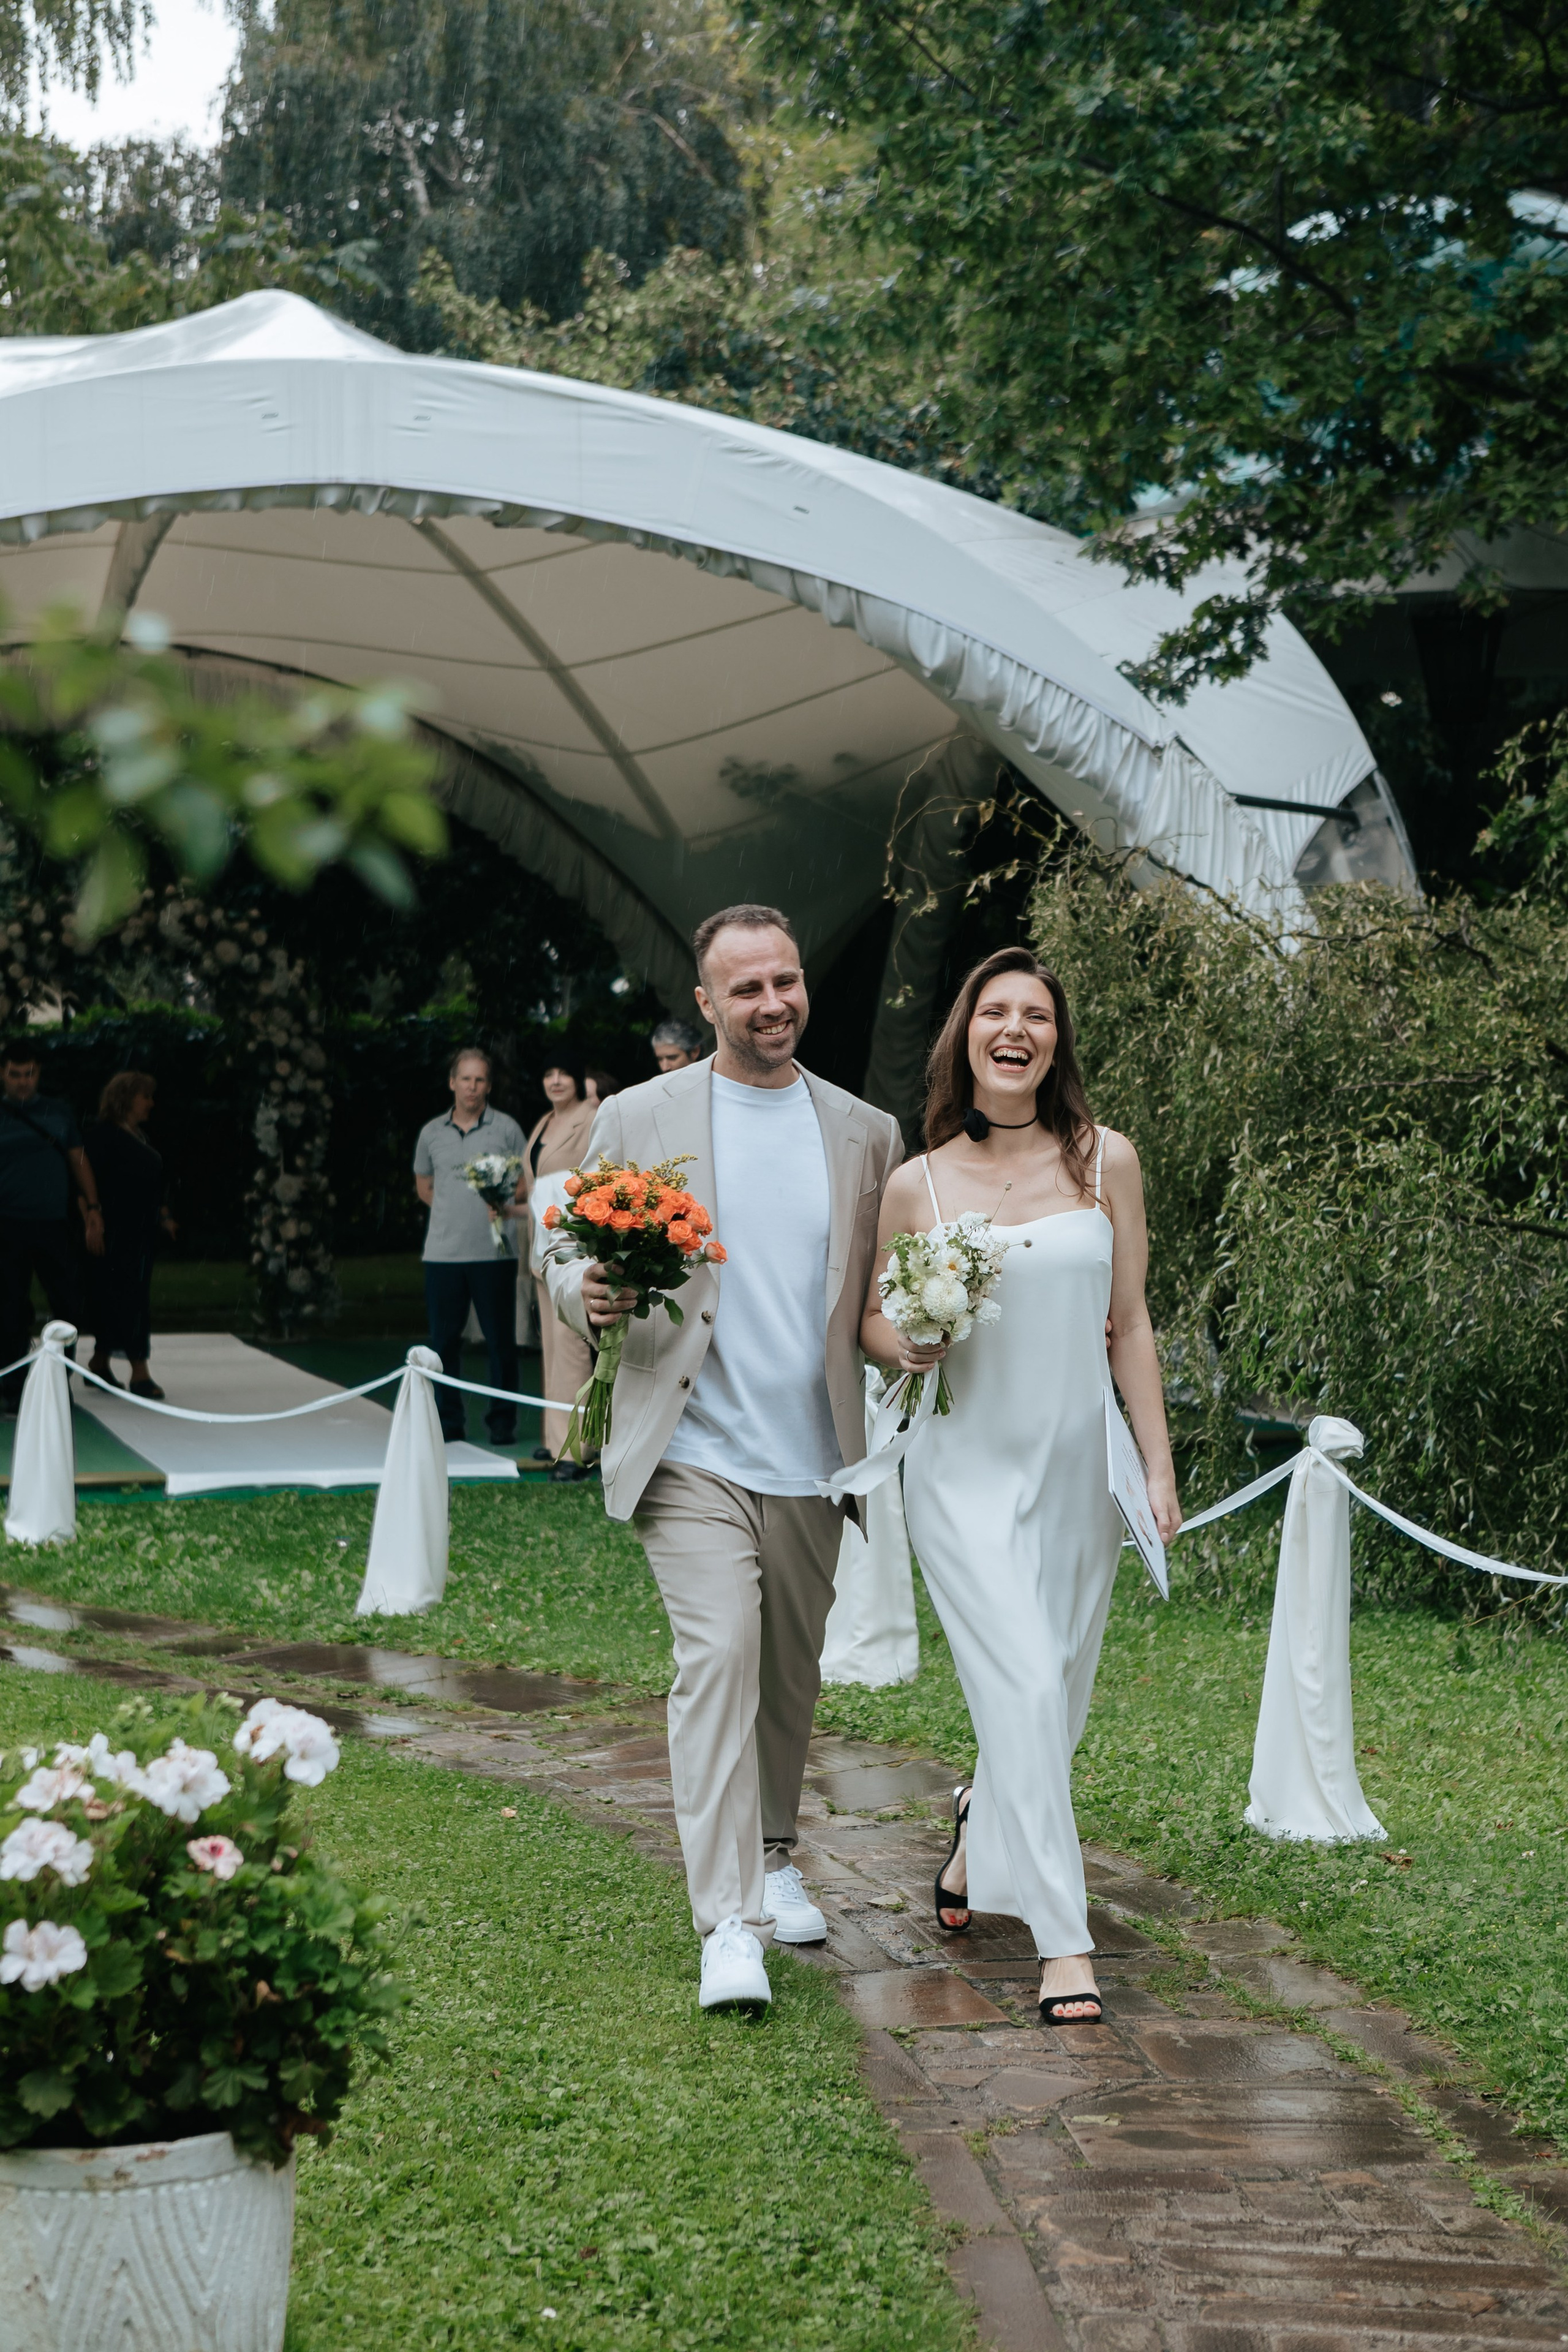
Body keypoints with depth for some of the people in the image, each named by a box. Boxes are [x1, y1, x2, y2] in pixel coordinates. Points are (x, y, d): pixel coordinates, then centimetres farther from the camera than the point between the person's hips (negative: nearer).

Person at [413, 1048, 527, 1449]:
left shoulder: (506, 1129, 5)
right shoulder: (431, 1133, 11)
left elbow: (526, 1184, 9)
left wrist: (504, 1205, -9)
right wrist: (455, 1210, 10)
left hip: (495, 1252, -2)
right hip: (443, 1252, 2)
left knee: (500, 1340, -1)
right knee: (444, 1339, 3)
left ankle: (502, 1420, 7)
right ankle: (448, 1420, 12)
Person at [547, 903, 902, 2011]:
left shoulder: (866, 1133, 9)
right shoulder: (638, 1119, 0)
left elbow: (881, 1298, 15)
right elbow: (572, 1265, 3)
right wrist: (592, 1295, -20)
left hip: (813, 1460, 4)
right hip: (695, 1451, -3)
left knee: (791, 1673, 14)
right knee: (719, 1655, -15)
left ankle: (773, 1857, 36)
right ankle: (729, 1925, -15)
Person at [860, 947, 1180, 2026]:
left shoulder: (1105, 1161, 2)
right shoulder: (917, 1185, -1)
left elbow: (1129, 1324, 5)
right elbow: (871, 1320, 9)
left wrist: (1160, 1467, 2)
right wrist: (909, 1346, -15)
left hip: (1077, 1471, 2)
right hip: (967, 1474, -2)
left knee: (1056, 1700, 12)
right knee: (1024, 1690, -14)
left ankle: (978, 1835, 44)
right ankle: (1063, 1939, -8)